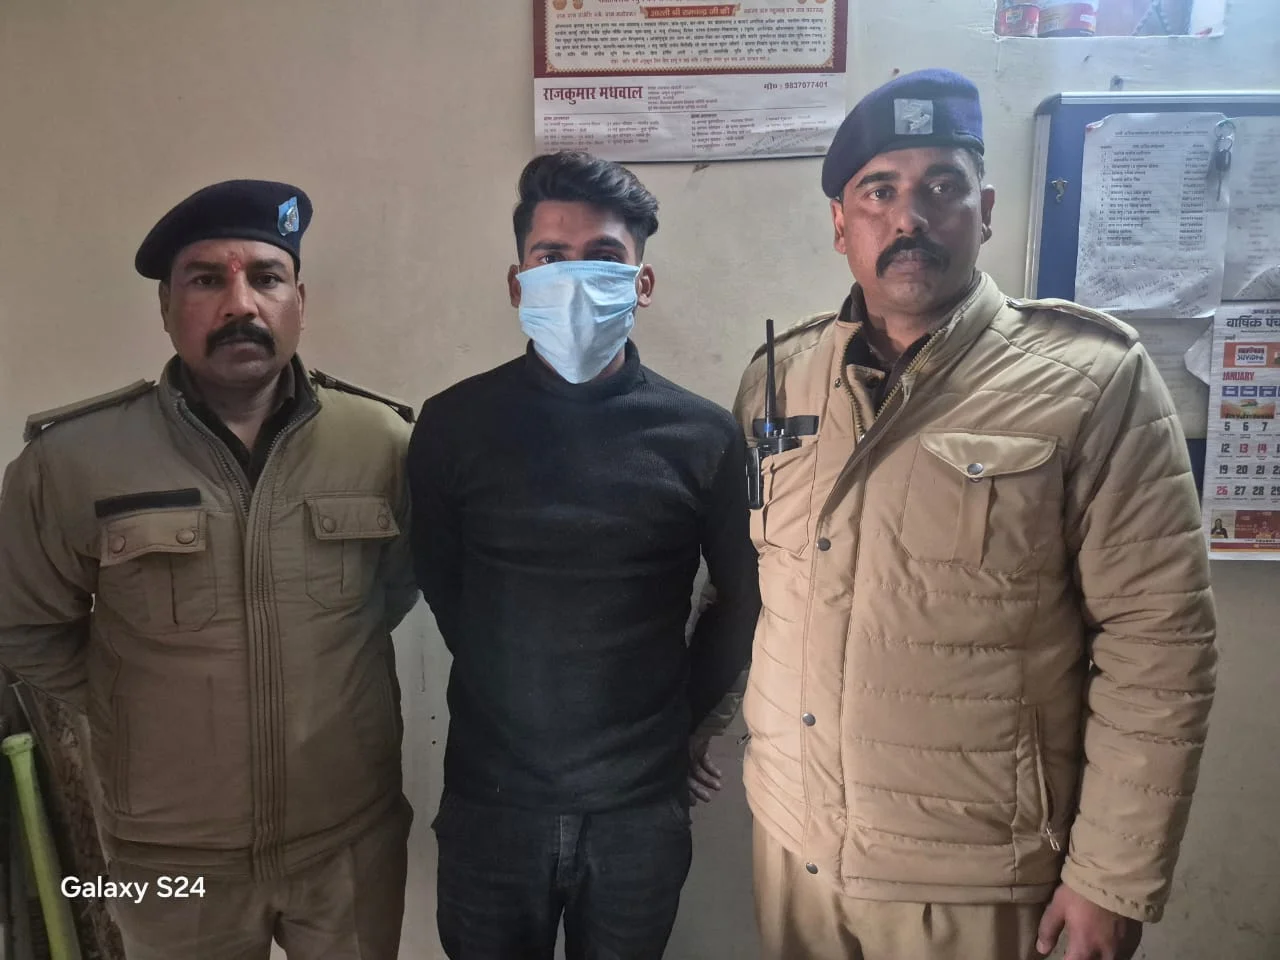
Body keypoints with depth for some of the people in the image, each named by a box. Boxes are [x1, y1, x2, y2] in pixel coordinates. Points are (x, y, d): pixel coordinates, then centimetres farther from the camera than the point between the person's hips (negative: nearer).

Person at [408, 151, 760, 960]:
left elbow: (741, 598, 5)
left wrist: (687, 721, 10)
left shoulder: (705, 436, -8)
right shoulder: (454, 424, -7)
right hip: (491, 798, 1)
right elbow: (439, 582, 5)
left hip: (642, 808, 0)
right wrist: (518, 705, 8)